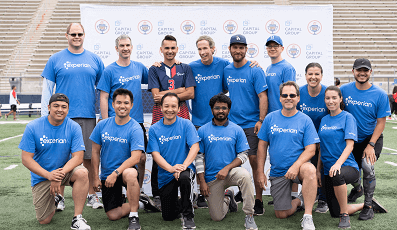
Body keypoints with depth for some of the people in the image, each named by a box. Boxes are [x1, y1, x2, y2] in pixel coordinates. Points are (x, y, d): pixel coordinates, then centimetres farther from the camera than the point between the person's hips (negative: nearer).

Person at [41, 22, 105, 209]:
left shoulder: (94, 60, 9)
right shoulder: (56, 59, 5)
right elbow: (47, 88, 4)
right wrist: (45, 115, -2)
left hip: (88, 117, 1)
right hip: (62, 117, -1)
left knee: (89, 157, 5)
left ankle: (92, 195, 15)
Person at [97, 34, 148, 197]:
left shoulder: (139, 67, 9)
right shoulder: (109, 71, -3)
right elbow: (103, 98, -4)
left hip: (137, 122, 4)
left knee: (141, 158, 4)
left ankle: (138, 192, 20)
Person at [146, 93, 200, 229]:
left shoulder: (186, 124, -3)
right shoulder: (154, 129, 0)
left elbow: (195, 146, -12)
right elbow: (155, 154, -7)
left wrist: (184, 165, -29)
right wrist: (171, 168, -24)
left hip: (185, 169, -2)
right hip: (165, 176, 2)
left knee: (184, 177, -40)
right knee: (168, 217, 4)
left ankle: (188, 215, -19)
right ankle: (180, 205, 41)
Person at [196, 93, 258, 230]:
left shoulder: (237, 130, 0)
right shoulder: (203, 131, 1)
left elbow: (243, 155, -2)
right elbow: (199, 157, 2)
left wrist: (227, 168, -17)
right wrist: (202, 181, -4)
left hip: (231, 171, -1)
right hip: (212, 177, 1)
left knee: (245, 175, -37)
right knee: (217, 217, 2)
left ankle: (249, 216, -25)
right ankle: (227, 198, 36)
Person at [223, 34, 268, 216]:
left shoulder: (255, 70, -5)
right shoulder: (226, 70, 9)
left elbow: (263, 97, -10)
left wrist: (261, 121, -19)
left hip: (251, 124, -4)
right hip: (232, 124, 5)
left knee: (255, 160, -5)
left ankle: (258, 200, 4)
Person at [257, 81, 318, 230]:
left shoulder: (305, 120, -3)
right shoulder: (270, 118, 3)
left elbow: (311, 149, -9)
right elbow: (262, 145, 5)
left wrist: (296, 166, -26)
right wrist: (260, 172, 0)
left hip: (298, 167, -2)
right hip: (277, 172, 2)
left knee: (309, 170, -39)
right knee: (282, 214, -2)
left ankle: (307, 217, -27)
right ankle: (299, 200, 32)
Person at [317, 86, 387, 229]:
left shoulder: (347, 117, -4)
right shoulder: (324, 120, 12)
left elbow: (350, 144, -15)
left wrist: (338, 163, -30)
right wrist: (318, 170, 9)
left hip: (348, 167, -6)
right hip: (328, 171, 6)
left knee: (337, 175, -43)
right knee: (335, 213, 3)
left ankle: (345, 216, -23)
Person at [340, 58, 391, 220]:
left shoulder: (380, 95, -12)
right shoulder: (344, 90, -7)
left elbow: (381, 122, -10)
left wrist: (371, 145, -18)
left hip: (372, 138, -3)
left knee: (367, 165, -24)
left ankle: (368, 205, -7)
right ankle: (357, 189, 48)